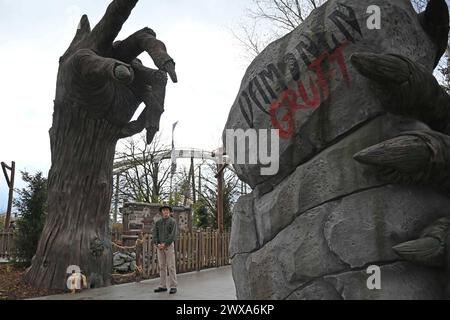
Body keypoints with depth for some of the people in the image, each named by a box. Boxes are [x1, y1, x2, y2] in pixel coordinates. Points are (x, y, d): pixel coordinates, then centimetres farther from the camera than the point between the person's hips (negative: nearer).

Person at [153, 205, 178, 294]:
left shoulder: (172, 221, -3)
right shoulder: (158, 222, 11)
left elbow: (173, 235, -12)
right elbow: (155, 234, 5)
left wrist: (165, 244, -16)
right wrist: (158, 244, -11)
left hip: (169, 245, -5)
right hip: (160, 246, 5)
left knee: (171, 266, -6)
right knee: (162, 266, 7)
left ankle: (173, 286, -3)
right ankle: (163, 286, 13)